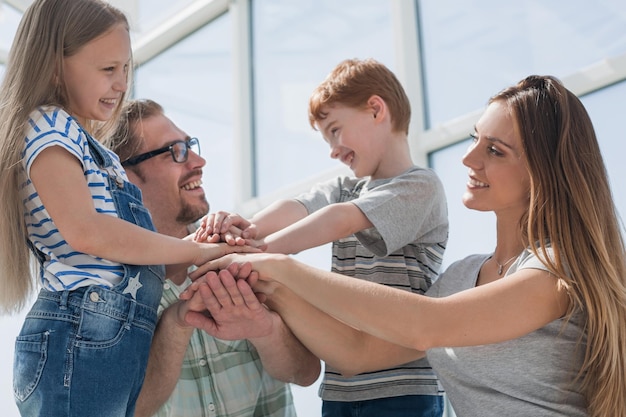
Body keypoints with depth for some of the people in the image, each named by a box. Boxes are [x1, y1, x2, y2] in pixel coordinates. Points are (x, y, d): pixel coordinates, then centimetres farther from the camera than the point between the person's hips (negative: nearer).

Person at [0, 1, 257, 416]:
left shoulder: (98, 153, 23)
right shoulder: (47, 125, -5)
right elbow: (86, 232, -19)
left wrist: (207, 243, 3)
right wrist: (196, 251, -11)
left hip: (123, 349, 9)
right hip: (79, 345, -9)